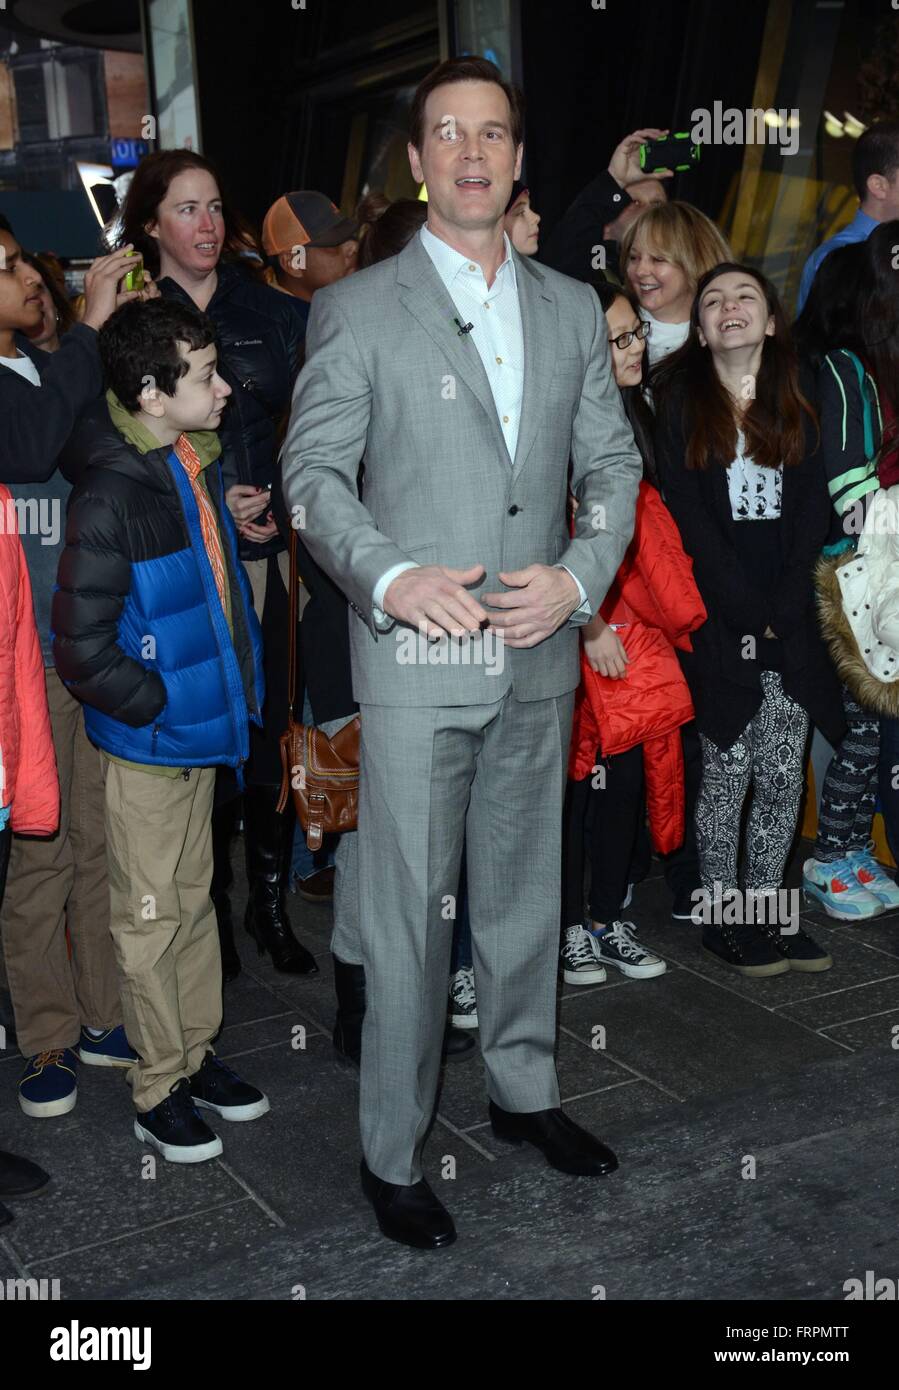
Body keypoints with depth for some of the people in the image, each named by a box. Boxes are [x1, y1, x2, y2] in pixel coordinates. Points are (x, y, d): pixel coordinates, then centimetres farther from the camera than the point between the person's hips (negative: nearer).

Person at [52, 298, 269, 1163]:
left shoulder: (198, 466, 1)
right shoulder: (109, 500, -23)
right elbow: (82, 653, -21)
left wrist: (237, 691, 11)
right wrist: (164, 707, -14)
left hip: (202, 732, 7)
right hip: (146, 745, -7)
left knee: (194, 900, 19)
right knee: (150, 920, 8)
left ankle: (196, 1056, 35)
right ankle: (158, 1089, 23)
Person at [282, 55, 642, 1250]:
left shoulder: (573, 309, 11)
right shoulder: (357, 309, -1)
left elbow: (612, 462, 11)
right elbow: (313, 470, -6)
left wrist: (577, 576, -8)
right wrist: (389, 576, -23)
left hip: (540, 657, 4)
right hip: (414, 658, -4)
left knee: (525, 889, 17)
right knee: (407, 914, 2)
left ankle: (523, 1088, 37)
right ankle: (393, 1153, 18)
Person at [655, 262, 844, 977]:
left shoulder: (797, 407, 12)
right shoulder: (680, 403, 2)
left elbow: (814, 512, 4)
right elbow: (688, 517, -6)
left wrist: (781, 612, -9)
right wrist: (748, 615, -13)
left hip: (789, 624, 3)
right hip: (718, 623, -3)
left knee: (783, 777, 4)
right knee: (728, 772, -1)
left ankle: (770, 910, 16)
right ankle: (723, 914, 12)